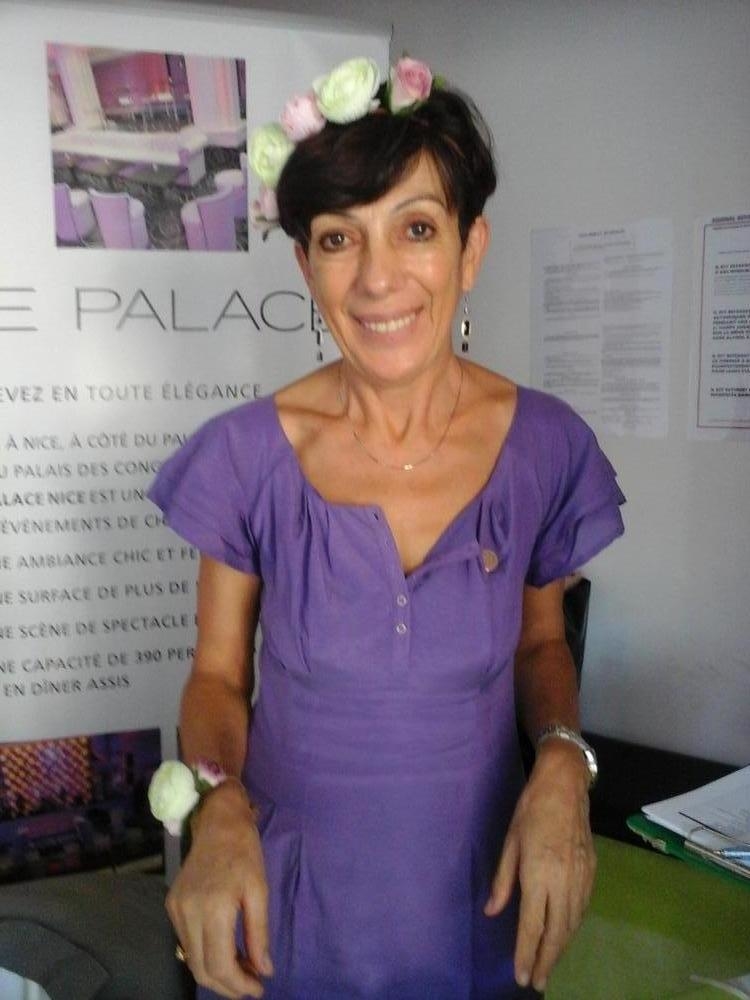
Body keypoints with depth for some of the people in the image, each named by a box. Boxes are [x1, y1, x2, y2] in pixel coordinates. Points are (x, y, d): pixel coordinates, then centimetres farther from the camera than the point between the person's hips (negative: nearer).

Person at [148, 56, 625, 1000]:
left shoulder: (545, 447, -12)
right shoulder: (247, 457, -14)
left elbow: (541, 642, 4)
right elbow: (217, 674, -3)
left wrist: (562, 762, -15)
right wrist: (220, 811, -21)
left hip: (479, 891, 1)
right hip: (290, 895, 0)